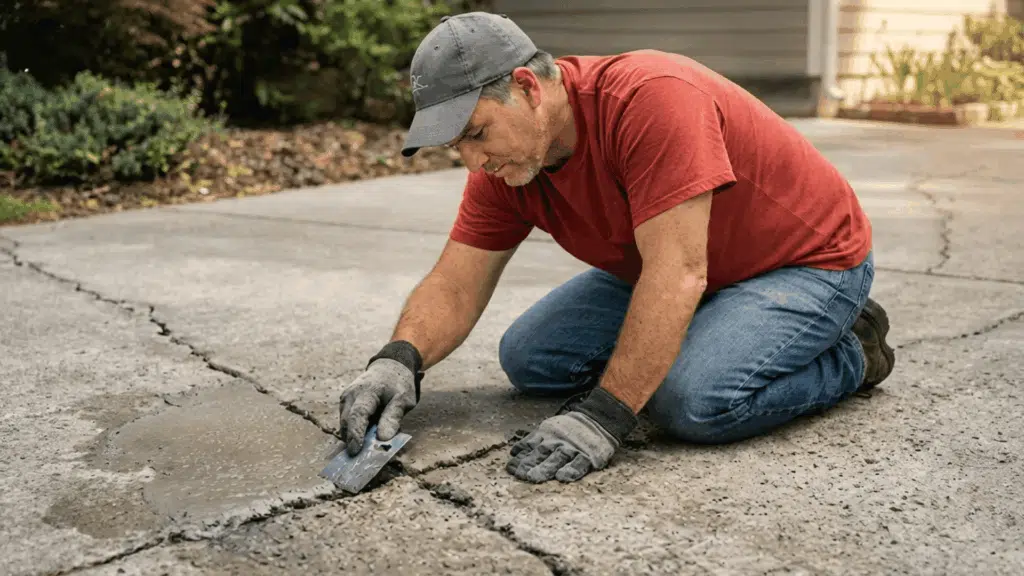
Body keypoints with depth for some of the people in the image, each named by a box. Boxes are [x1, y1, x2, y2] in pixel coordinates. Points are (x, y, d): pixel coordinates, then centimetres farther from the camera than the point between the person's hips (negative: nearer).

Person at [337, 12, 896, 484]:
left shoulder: (650, 98, -34)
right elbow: (454, 286, -8)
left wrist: (603, 415, -40)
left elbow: (678, 272, -38)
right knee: (527, 358, -2)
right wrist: (399, 360, -29)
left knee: (694, 401, -32)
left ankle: (849, 354, -2)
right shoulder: (503, 162, -10)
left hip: (811, 260, -7)